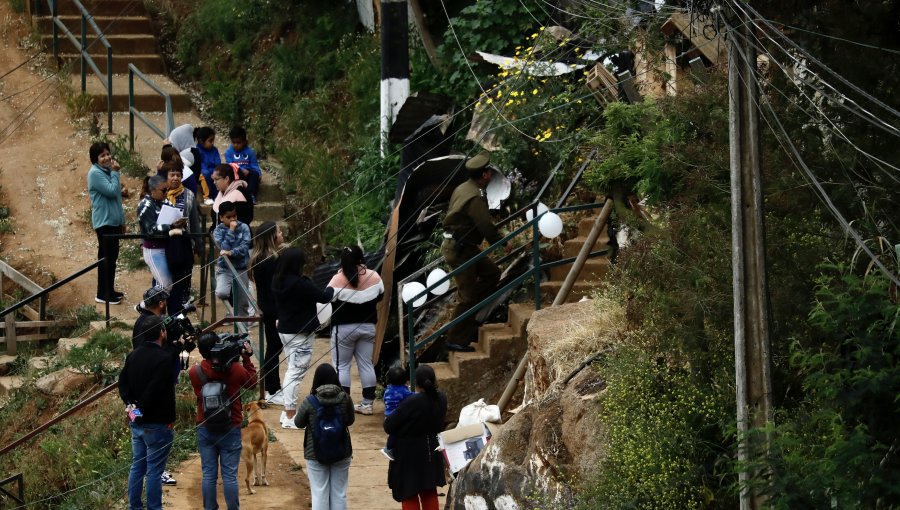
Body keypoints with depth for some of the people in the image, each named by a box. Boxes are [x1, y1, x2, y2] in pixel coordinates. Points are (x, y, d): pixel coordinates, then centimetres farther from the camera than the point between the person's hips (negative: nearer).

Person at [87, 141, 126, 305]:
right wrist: (115, 173, -13)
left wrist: (121, 220, 23)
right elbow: (112, 191, -24)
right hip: (104, 222, -9)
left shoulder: (107, 171, 14)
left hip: (113, 221, 9)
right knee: (106, 258, -6)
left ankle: (109, 290, 23)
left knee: (112, 256, 14)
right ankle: (103, 294, -2)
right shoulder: (95, 173, -15)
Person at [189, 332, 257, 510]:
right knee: (229, 475, 3)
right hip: (231, 429, -2)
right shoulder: (236, 370, -15)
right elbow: (252, 382, 6)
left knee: (208, 474, 9)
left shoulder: (195, 372, -11)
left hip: (205, 429, 2)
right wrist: (247, 358, 11)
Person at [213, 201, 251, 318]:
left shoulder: (243, 228, 1)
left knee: (243, 303, 5)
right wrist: (231, 231, -14)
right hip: (225, 269, -1)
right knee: (221, 293, -27)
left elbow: (245, 247, -10)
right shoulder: (218, 230, -1)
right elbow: (223, 248, -15)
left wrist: (231, 252, -26)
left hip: (241, 269, 1)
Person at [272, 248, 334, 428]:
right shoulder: (300, 284, -23)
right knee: (296, 373, -5)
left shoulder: (277, 281, 1)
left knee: (292, 371, 19)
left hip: (285, 330, 8)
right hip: (300, 333, -8)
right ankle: (290, 417, -4)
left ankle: (288, 411, 22)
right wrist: (331, 288, 6)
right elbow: (324, 297, -14)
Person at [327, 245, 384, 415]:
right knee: (366, 364, 11)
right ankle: (367, 404, 14)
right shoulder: (374, 277, -5)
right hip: (367, 326, 4)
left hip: (344, 327, -4)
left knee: (341, 365, 5)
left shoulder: (338, 279, -19)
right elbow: (380, 296, 9)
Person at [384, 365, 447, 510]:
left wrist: (387, 420, 2)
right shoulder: (441, 399, -7)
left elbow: (389, 426, -20)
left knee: (409, 495, 5)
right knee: (430, 493, 19)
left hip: (409, 454, -6)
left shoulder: (411, 402, -25)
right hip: (431, 453, 6)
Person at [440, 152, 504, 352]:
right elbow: (486, 226, -23)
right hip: (460, 249, -10)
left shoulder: (463, 189, 9)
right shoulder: (475, 197, -22)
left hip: (457, 245, 10)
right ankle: (456, 340, -1)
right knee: (467, 296, -4)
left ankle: (470, 312, 18)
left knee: (491, 272, 18)